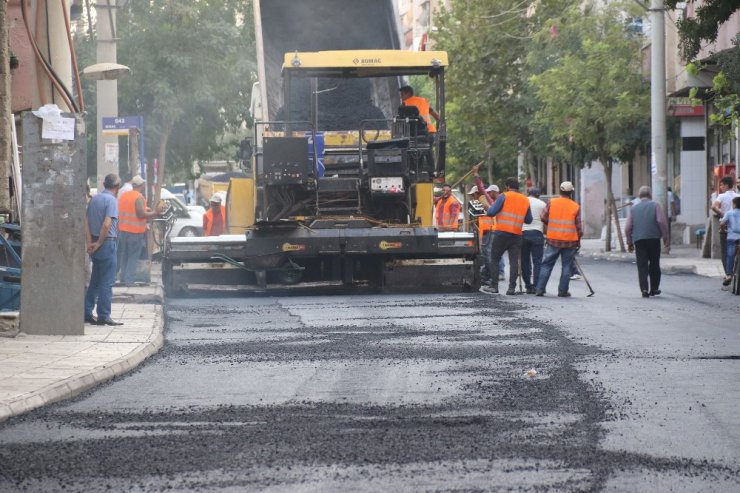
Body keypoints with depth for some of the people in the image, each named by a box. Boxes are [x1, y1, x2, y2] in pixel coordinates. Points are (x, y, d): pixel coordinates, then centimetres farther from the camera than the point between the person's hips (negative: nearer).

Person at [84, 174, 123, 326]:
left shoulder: (94, 199, 12)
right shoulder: (111, 200, -12)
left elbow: (86, 223, 9)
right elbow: (107, 225, -21)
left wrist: (90, 242, 2)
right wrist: (99, 243, -12)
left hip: (95, 245, 8)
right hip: (107, 243, -8)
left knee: (95, 281, 15)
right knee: (107, 282, -3)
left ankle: (87, 313, 15)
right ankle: (104, 316, -3)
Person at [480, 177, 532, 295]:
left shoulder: (504, 196, -4)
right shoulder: (525, 200, 10)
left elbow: (491, 212, -8)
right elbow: (529, 220, 14)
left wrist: (491, 207, 13)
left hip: (501, 233, -4)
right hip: (517, 235, 4)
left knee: (494, 260, 5)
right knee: (514, 261, 1)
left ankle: (494, 286, 1)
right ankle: (512, 288, -5)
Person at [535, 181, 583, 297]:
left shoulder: (552, 203, -2)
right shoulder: (575, 206, -2)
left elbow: (543, 217, 1)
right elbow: (578, 225, 1)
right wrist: (578, 239, 14)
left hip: (553, 239, 1)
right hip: (570, 240, -1)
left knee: (547, 264, 8)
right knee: (566, 266, 8)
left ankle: (540, 289, 4)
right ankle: (563, 291, 7)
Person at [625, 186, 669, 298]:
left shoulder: (634, 209, 12)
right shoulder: (655, 206, 3)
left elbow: (628, 228, 10)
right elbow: (662, 221, -8)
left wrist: (630, 242, 18)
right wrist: (665, 237, 0)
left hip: (638, 239, 2)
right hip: (653, 238, -2)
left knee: (642, 266, 0)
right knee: (654, 265, 12)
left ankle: (644, 289, -13)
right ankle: (654, 289, 16)